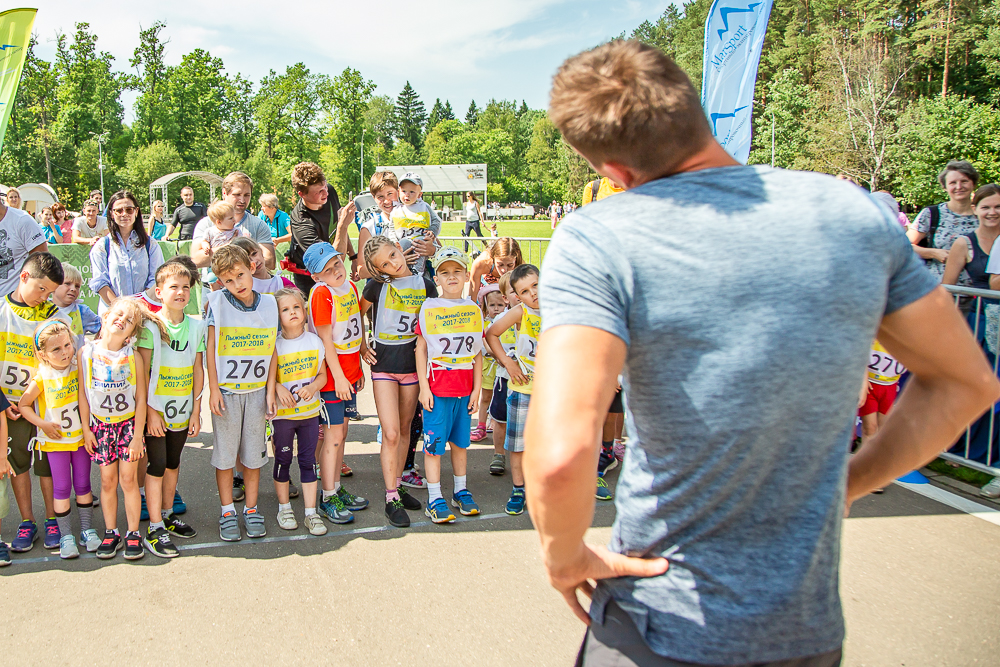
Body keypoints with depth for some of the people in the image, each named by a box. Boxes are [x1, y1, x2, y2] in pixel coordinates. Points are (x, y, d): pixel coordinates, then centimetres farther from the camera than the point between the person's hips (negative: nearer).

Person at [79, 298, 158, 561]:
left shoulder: (133, 357, -9)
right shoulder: (86, 353, -5)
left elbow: (141, 399, -7)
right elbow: (83, 394, 2)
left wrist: (138, 435, -9)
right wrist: (86, 428, 1)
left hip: (128, 423, -1)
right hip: (100, 424, 1)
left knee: (128, 479, 0)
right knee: (108, 480, 6)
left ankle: (133, 534, 11)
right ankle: (111, 533, 20)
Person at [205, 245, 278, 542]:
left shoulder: (269, 303, -1)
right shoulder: (217, 302, -7)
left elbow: (272, 348, 4)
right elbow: (210, 347, -4)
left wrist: (272, 388, 0)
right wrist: (213, 389, -6)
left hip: (257, 391, 2)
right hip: (226, 390, -2)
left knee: (253, 452, 10)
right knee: (225, 453, 6)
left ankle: (251, 509, 24)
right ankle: (227, 512, 20)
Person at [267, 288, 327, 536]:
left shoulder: (314, 341, 1)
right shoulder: (275, 345, -7)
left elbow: (322, 374, 5)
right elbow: (269, 376, -2)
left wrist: (312, 387, -14)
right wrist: (277, 389, -21)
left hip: (310, 411, 2)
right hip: (283, 413, -2)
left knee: (308, 460, 6)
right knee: (283, 459, 9)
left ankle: (311, 512, 14)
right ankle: (284, 507, 26)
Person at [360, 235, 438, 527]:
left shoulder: (425, 285, 1)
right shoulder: (377, 286, -5)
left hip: (412, 364, 3)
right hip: (383, 365, -3)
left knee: (405, 429, 12)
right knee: (391, 433, -8)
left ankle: (397, 484, 28)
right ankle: (392, 499, 0)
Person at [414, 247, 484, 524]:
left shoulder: (473, 309, 5)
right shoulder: (428, 308, -3)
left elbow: (478, 352, 9)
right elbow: (421, 349, -2)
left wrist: (477, 388, 5)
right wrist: (423, 386, -7)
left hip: (465, 389, 3)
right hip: (437, 387, -3)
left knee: (460, 441, 13)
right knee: (434, 443, -1)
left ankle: (461, 491, 27)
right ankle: (434, 499, 8)